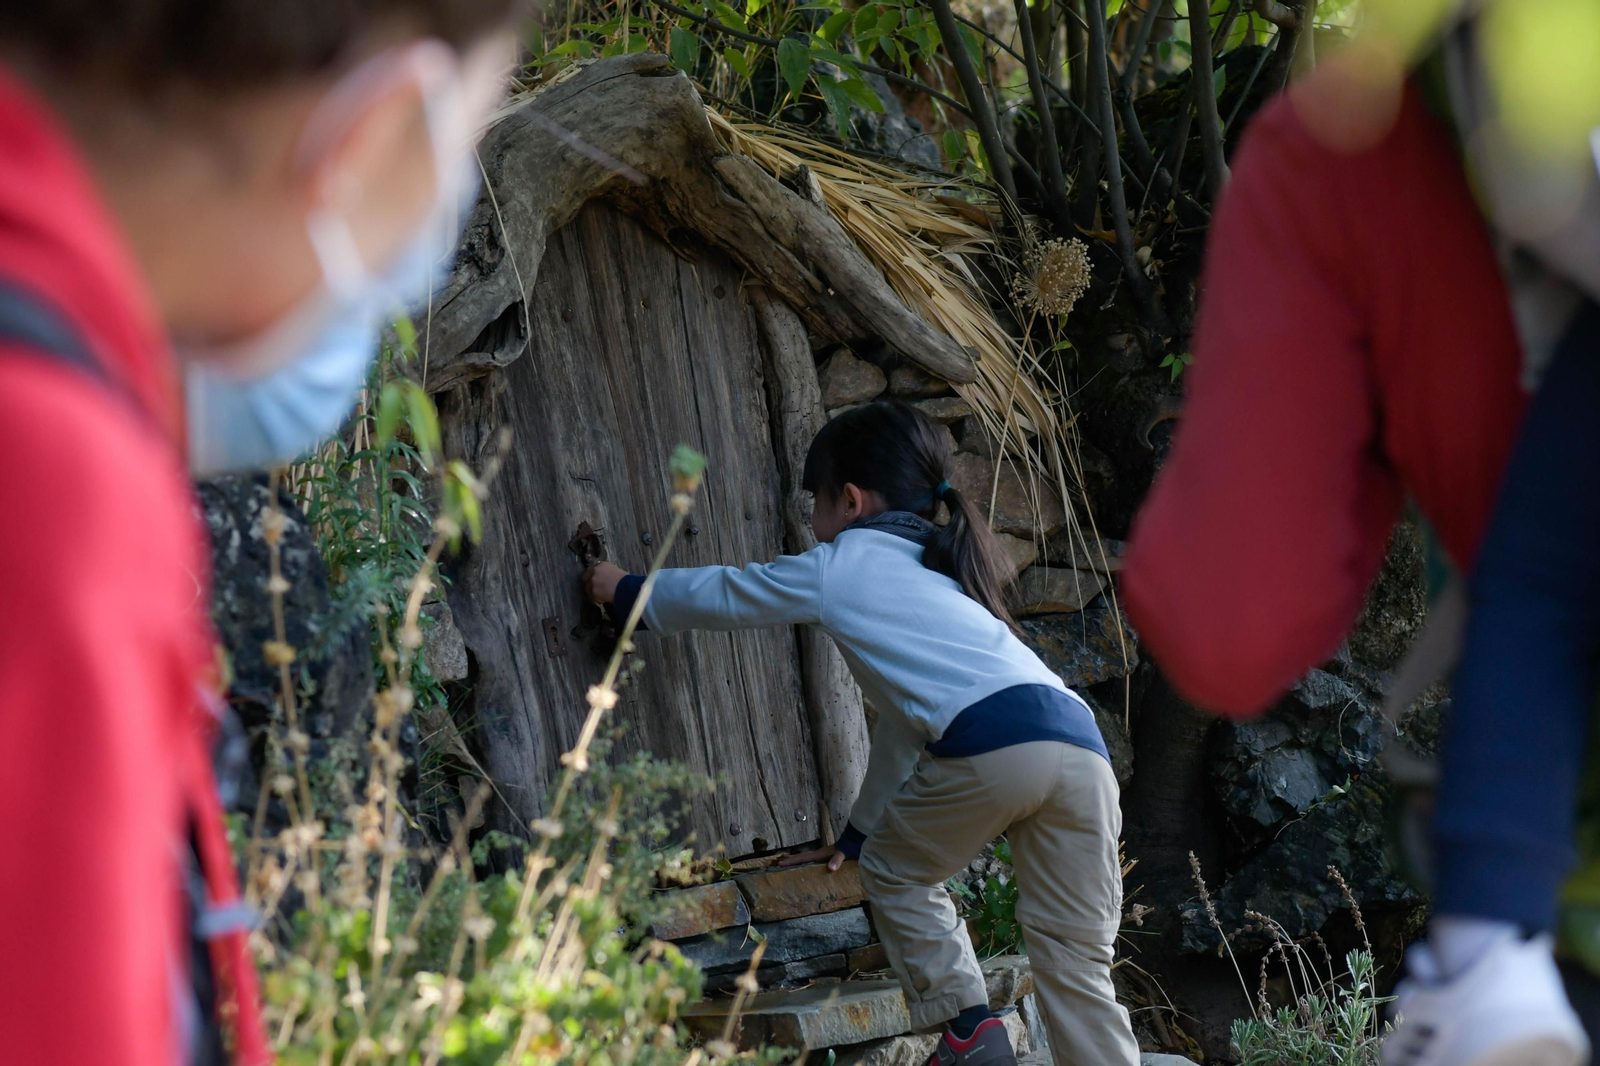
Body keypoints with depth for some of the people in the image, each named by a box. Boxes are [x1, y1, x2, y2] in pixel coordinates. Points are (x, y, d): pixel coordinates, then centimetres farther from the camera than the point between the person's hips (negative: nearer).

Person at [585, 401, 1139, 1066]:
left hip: (992, 745, -6)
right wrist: (863, 827, 51)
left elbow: (717, 595, 30)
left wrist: (624, 590, 47)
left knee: (893, 873, 21)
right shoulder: (933, 574, 37)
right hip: (1080, 743, 6)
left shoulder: (839, 566, 16)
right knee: (1076, 965, 6)